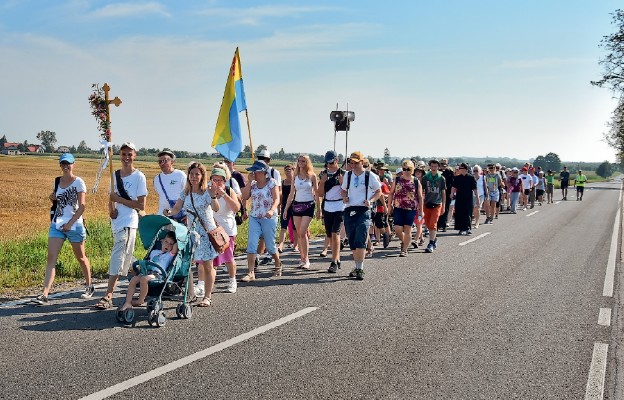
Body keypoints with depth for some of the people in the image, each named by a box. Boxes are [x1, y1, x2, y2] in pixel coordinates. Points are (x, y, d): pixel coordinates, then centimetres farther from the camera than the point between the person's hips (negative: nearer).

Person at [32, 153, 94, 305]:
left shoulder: (78, 182, -6)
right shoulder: (57, 181, 10)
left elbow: (82, 206, -11)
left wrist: (70, 223, -17)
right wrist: (52, 198, 3)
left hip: (74, 225, -4)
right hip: (57, 224, 5)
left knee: (80, 257, 10)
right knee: (51, 258, -6)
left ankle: (89, 287, 30)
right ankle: (44, 295, -12)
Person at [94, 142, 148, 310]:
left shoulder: (139, 177, -6)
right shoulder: (115, 175, 12)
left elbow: (141, 205, -10)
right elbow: (111, 198, 18)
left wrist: (119, 199, -14)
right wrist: (111, 210, -4)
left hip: (129, 222, -7)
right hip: (116, 221, 7)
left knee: (118, 258, -12)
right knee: (126, 259, 14)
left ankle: (108, 296, -12)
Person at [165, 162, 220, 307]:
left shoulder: (207, 191, -9)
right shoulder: (185, 193, 6)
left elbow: (216, 209, -23)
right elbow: (176, 209, -1)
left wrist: (213, 197, -42)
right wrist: (169, 212, -22)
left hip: (207, 232, -4)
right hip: (191, 232, 4)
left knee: (207, 266, 1)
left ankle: (207, 297, 8)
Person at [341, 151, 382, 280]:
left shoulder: (370, 176, -1)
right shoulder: (348, 175, 11)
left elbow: (379, 191, 8)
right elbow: (343, 190, 22)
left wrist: (370, 200, -9)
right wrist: (344, 197, 0)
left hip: (363, 211, -5)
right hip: (349, 211, 5)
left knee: (360, 241, -15)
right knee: (352, 242, 8)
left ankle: (360, 269, -12)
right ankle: (357, 267, 21)